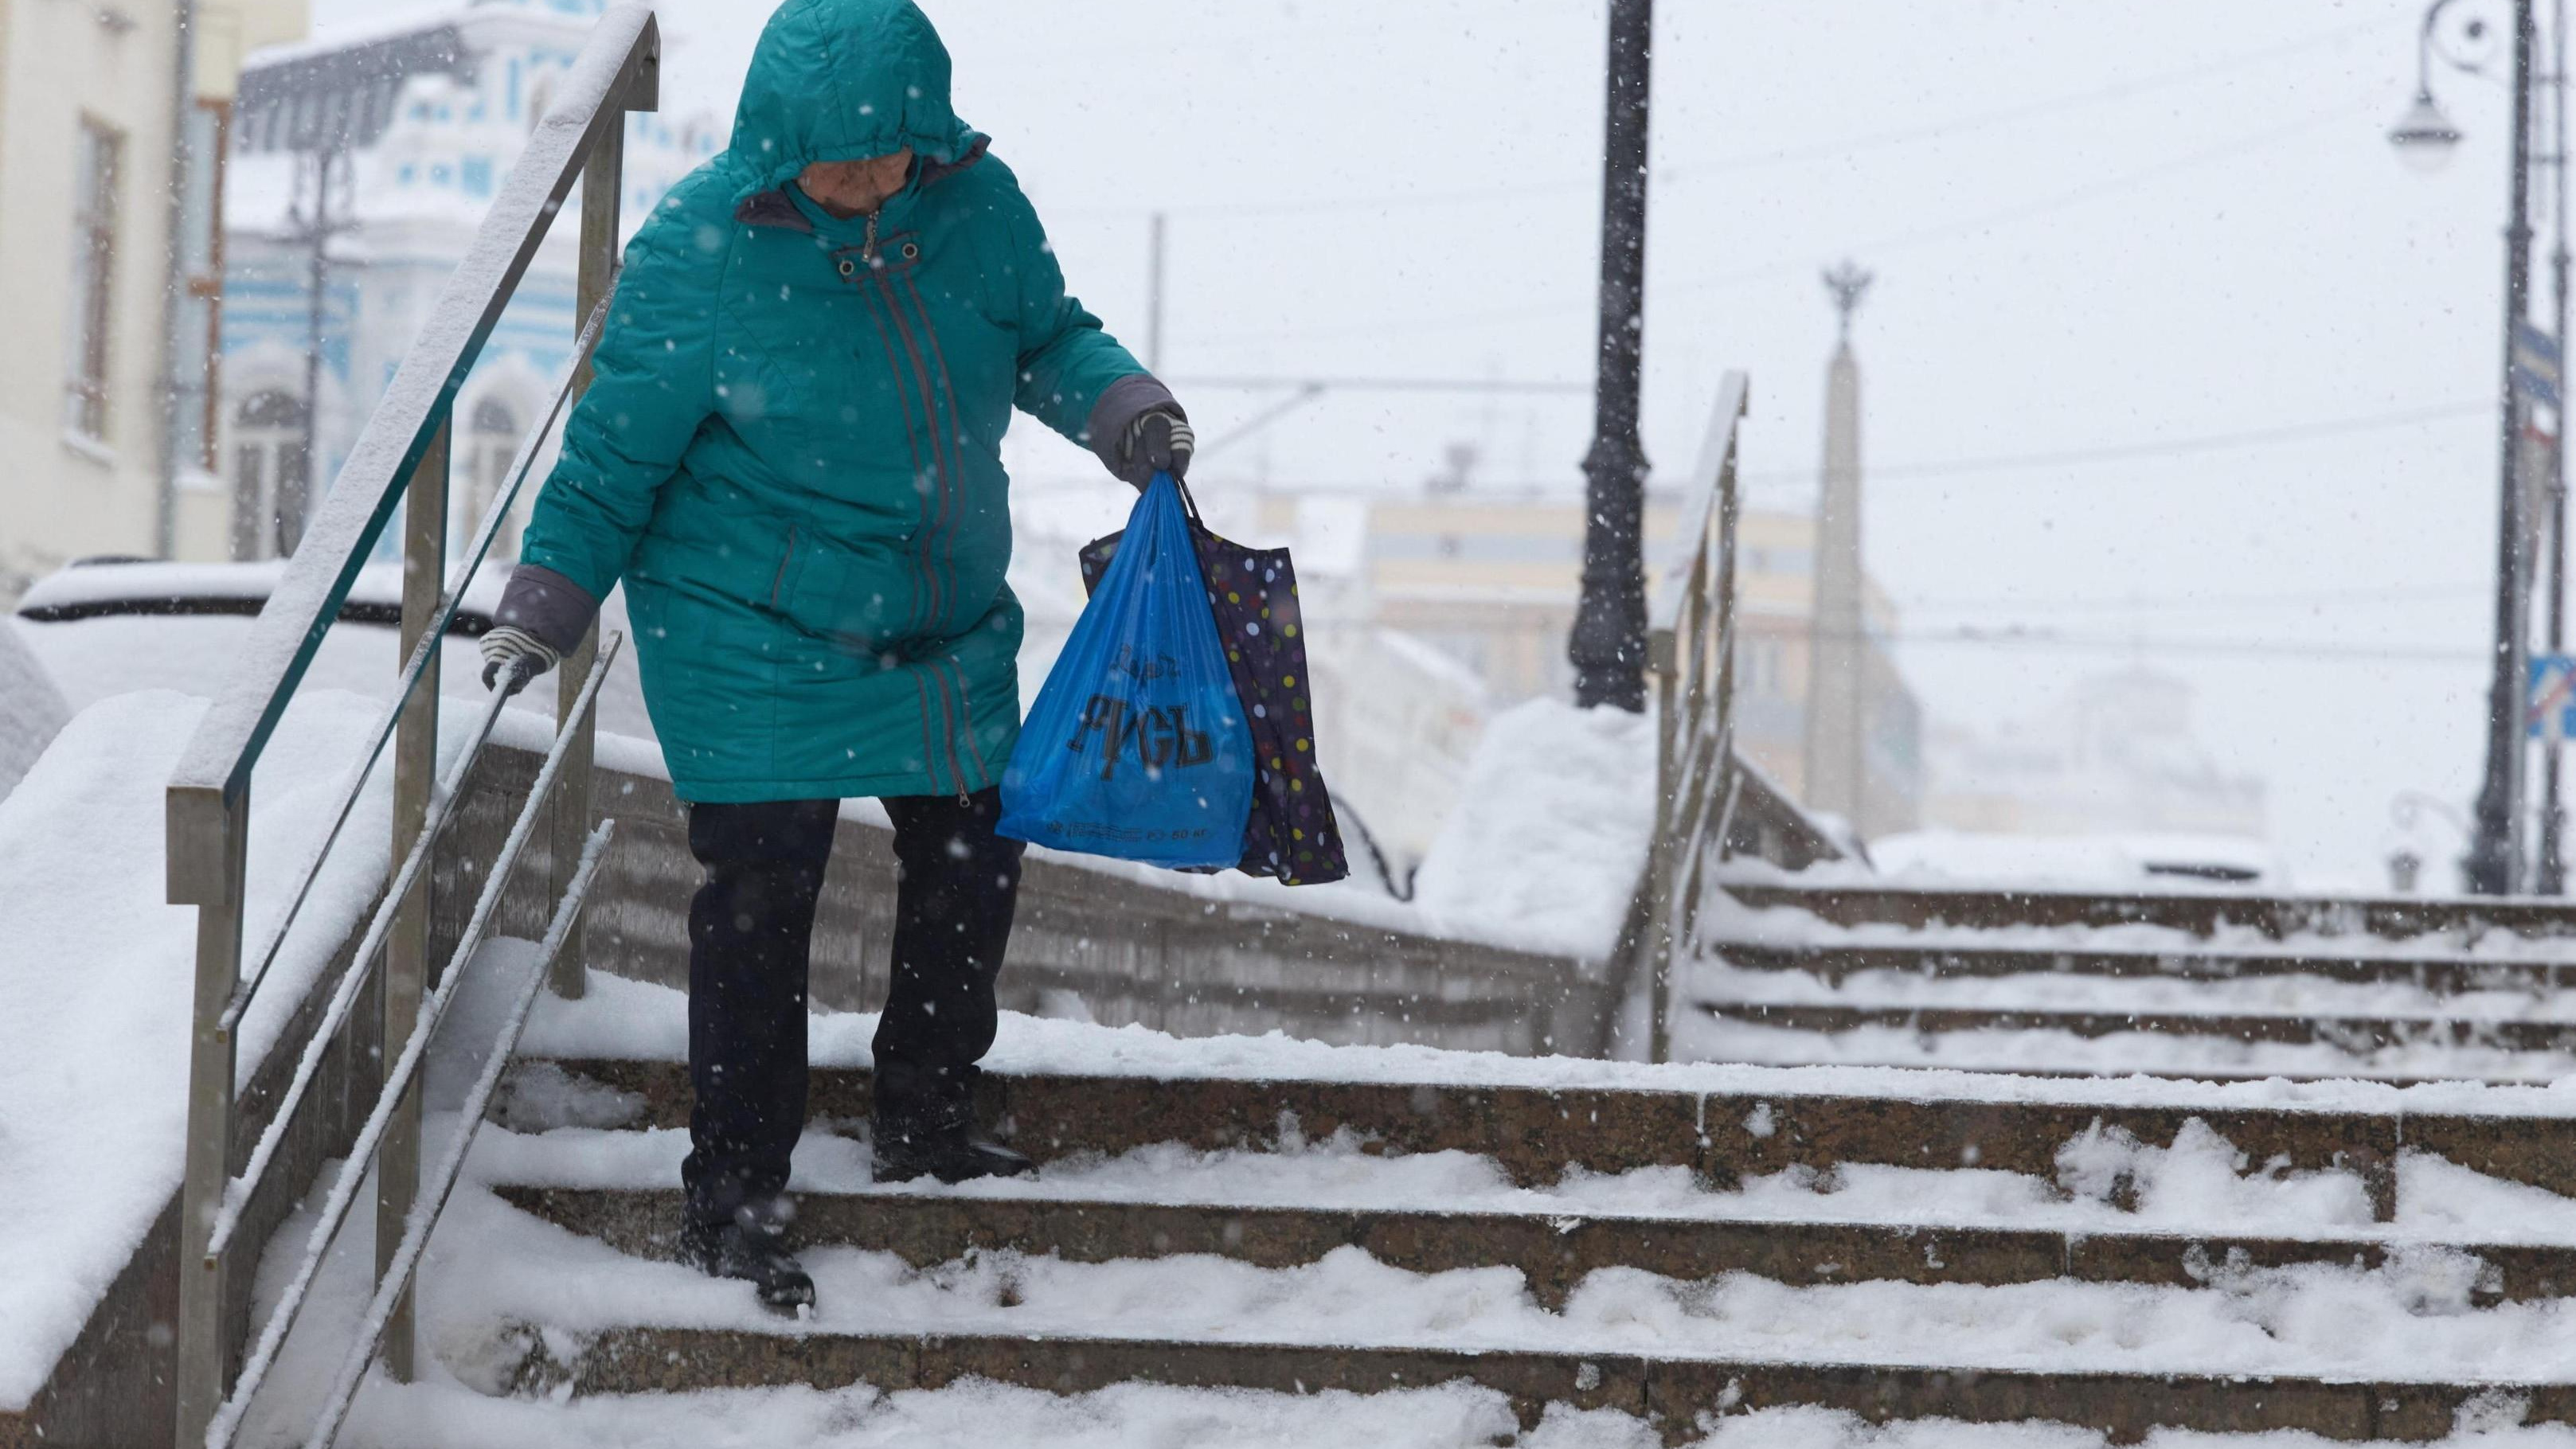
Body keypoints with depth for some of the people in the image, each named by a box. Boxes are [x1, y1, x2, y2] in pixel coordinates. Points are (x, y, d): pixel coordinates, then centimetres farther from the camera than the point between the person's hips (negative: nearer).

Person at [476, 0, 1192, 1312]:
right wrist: (543, 607, -11)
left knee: (973, 861, 14)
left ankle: (925, 1124, 35)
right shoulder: (697, 248, -18)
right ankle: (731, 1196, 6)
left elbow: (1047, 337, 11)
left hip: (949, 631, 5)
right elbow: (617, 452, -9)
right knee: (758, 901, -5)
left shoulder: (977, 207, -8)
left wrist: (1127, 413, -7)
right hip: (753, 644, -5)